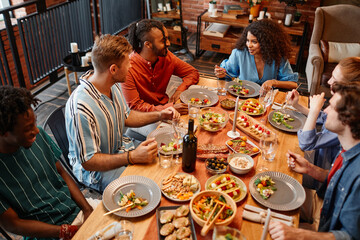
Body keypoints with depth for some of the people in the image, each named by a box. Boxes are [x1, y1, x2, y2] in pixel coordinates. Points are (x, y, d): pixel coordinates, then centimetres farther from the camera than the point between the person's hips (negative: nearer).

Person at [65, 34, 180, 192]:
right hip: (97, 170, -8)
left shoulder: (113, 85, -5)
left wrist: (159, 115, 0)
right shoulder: (81, 108, -33)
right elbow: (88, 161, -27)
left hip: (120, 149, 8)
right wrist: (132, 157, -35)